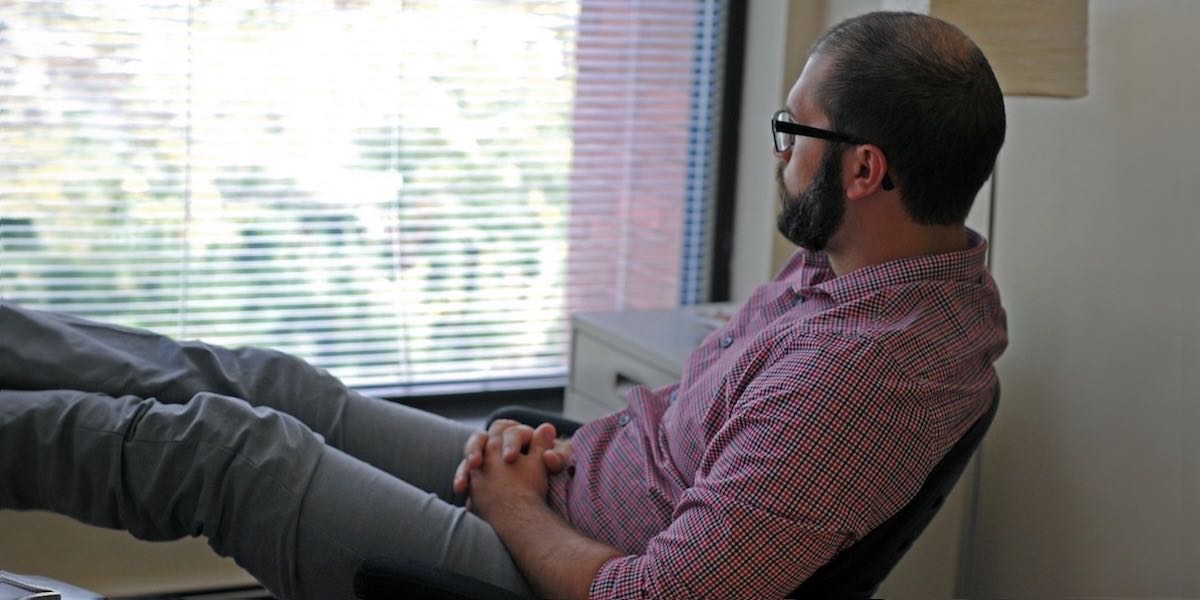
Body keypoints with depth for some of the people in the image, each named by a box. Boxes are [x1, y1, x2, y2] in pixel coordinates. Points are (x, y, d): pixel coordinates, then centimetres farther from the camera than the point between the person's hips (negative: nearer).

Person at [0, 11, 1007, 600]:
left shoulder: (859, 367, -32)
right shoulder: (846, 265, 0)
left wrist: (512, 505, -14)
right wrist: (553, 445, -1)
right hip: (554, 493, 9)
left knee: (211, 443, -2)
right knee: (256, 381, 10)